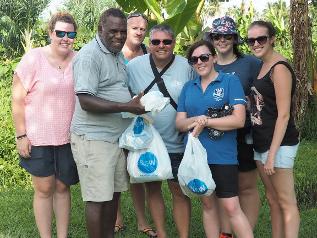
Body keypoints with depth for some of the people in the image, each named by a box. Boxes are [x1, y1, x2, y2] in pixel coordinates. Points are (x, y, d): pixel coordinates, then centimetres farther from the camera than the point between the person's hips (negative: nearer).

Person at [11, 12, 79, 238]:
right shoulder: (33, 58, -8)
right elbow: (18, 100, -7)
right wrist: (21, 135, -10)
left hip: (69, 138, 3)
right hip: (38, 138, -3)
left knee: (63, 187, 12)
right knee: (44, 189, 5)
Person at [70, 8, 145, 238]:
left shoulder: (118, 55, 14)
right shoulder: (89, 56, -13)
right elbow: (86, 101, -21)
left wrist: (137, 102, 6)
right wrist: (127, 106, -25)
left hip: (118, 136, 8)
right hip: (95, 138, -8)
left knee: (114, 193, 14)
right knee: (98, 198, -2)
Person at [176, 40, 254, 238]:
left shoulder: (230, 81, -3)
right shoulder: (188, 87, 11)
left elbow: (239, 120, -13)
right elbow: (179, 123, 7)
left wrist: (205, 122, -13)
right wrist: (196, 120, -15)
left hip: (222, 156, -5)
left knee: (232, 208, -6)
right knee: (207, 205, 15)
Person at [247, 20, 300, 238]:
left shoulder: (279, 68, -13)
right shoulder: (261, 67, 13)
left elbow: (283, 114, -18)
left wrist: (272, 154, -20)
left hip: (279, 144, -9)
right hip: (260, 143, 9)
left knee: (286, 202, -2)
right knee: (272, 199, 15)